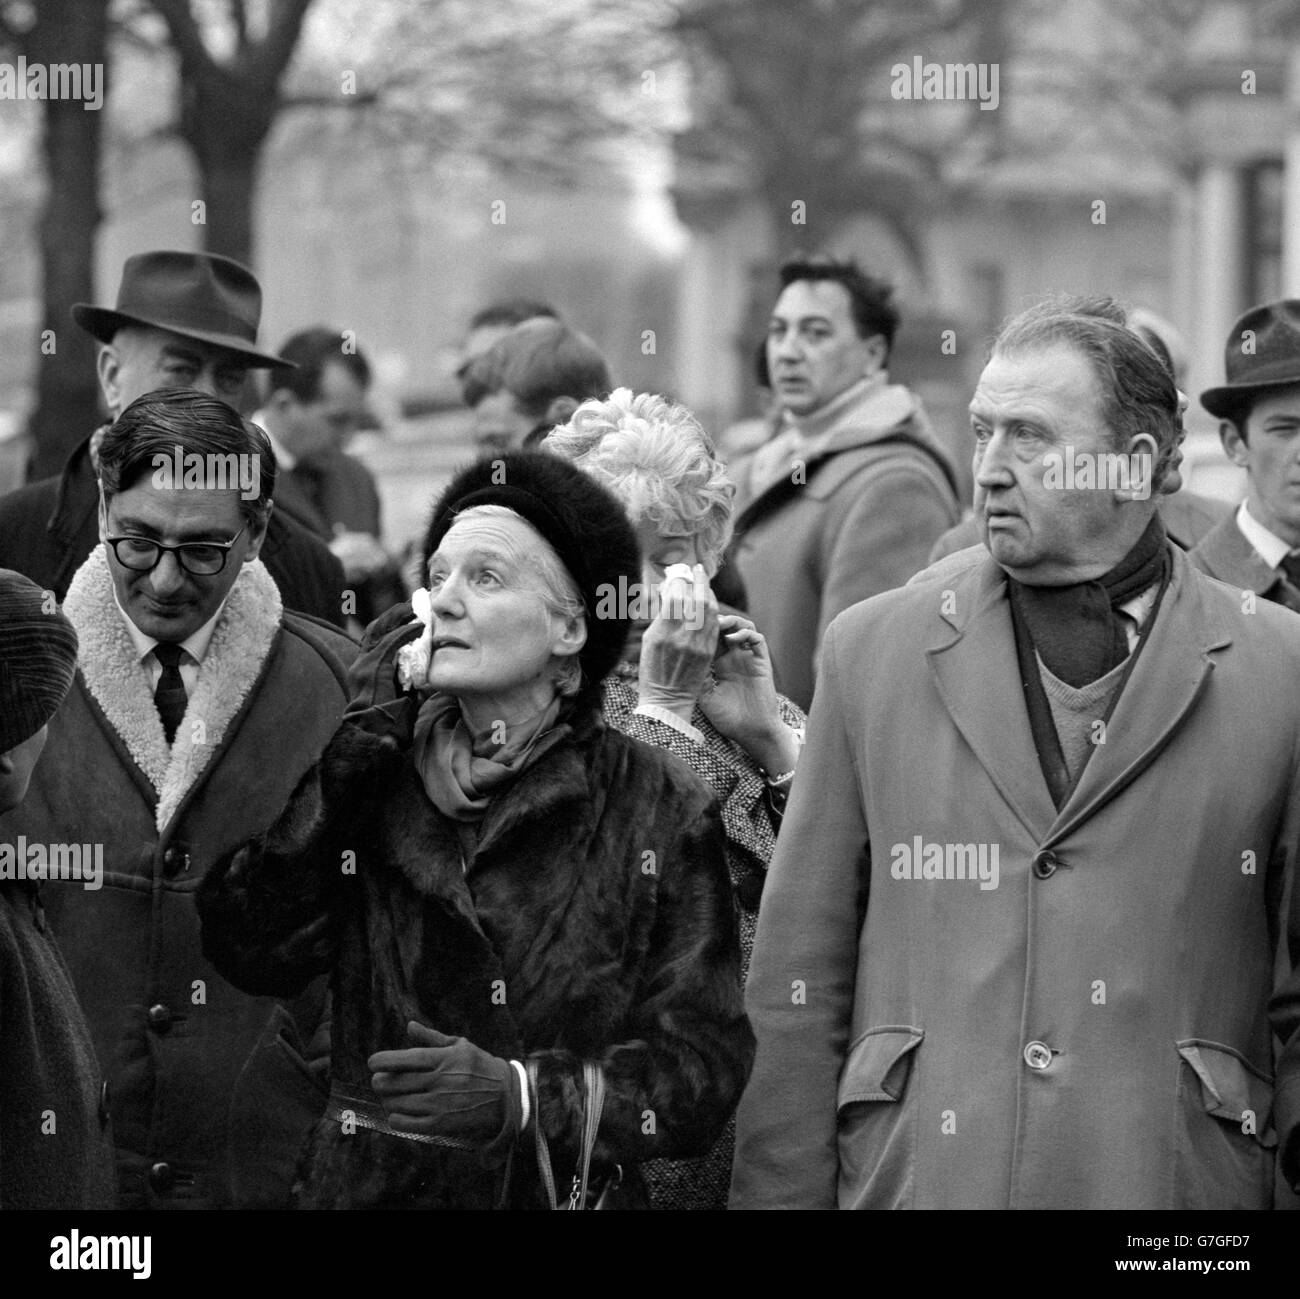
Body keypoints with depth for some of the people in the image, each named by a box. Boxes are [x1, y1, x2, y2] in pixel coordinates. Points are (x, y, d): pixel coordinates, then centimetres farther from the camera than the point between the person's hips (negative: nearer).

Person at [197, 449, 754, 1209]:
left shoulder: (661, 812, -5)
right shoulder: (372, 776, 2)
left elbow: (706, 1067, -9)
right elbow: (255, 953, -11)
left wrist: (522, 1098, -23)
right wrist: (358, 736, -10)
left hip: (566, 1195, -2)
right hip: (368, 1187, 2)